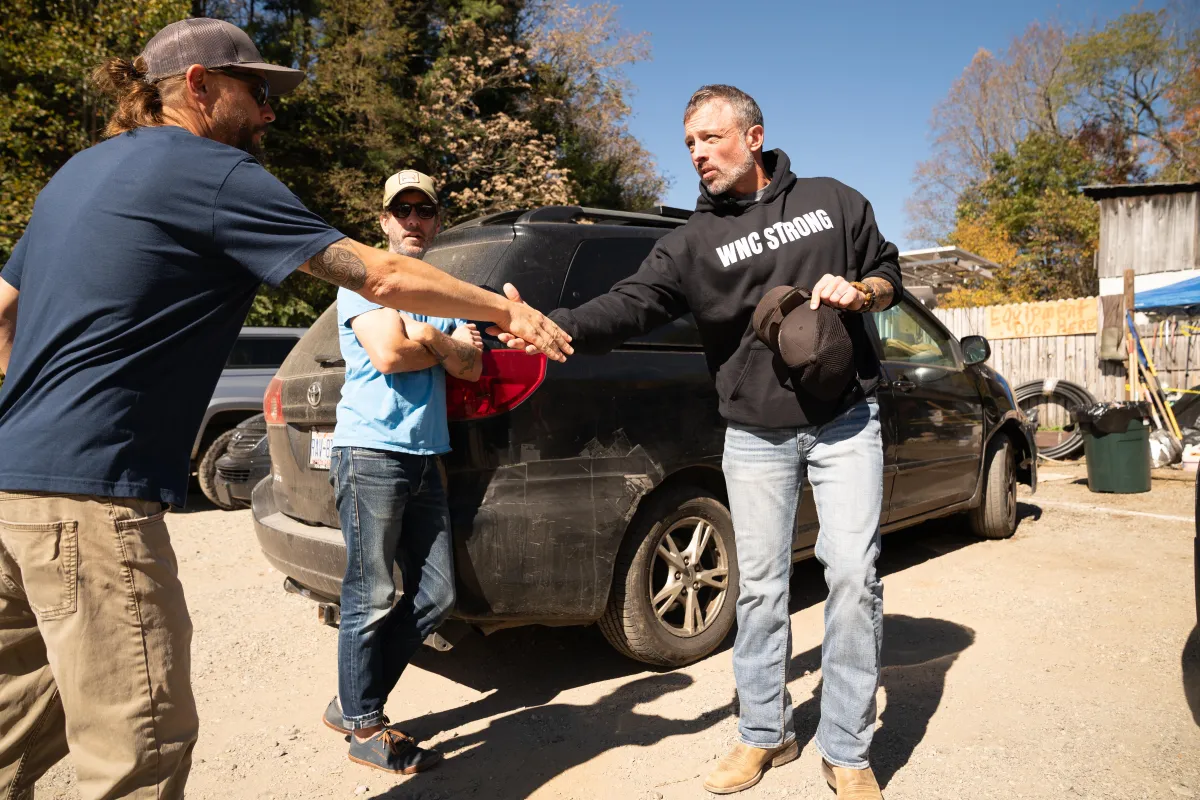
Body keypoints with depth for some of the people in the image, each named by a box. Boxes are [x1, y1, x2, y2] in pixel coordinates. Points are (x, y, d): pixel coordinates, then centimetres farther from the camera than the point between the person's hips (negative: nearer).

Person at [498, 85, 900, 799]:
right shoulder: (695, 241, 0)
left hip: (846, 425, 0)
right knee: (760, 588, 6)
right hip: (755, 439, 1)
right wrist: (556, 327, -33)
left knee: (853, 576, -6)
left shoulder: (833, 201, 5)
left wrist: (859, 291, -10)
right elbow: (633, 303, -15)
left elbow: (889, 272, 14)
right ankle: (766, 734, 25)